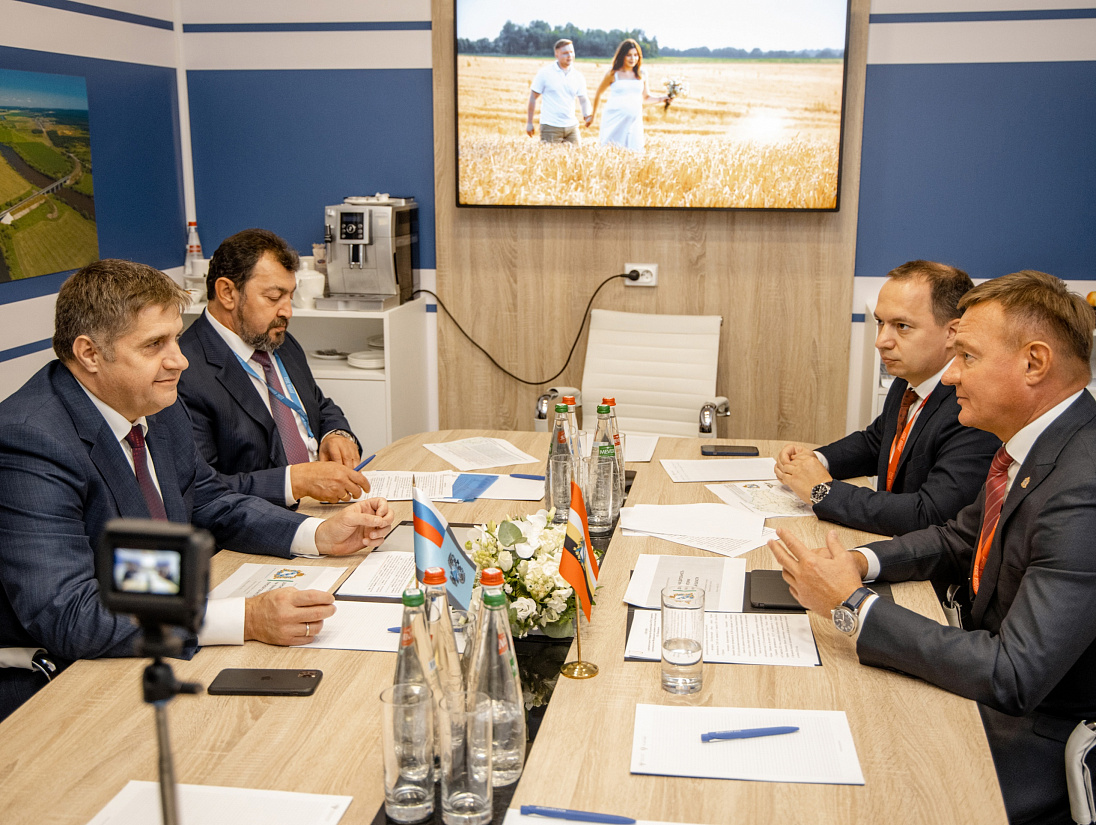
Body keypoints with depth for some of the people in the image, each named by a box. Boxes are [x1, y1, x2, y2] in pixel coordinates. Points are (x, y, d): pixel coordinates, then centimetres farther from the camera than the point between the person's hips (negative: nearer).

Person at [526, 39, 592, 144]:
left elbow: (583, 99, 9)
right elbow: (533, 97, 0)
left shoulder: (578, 76, 7)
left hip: (571, 126, 4)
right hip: (550, 127, -4)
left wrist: (586, 115, -11)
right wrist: (529, 123, -2)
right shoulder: (545, 73, -2)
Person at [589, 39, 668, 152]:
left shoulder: (642, 74, 10)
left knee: (635, 151, -4)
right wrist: (593, 114, 22)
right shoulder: (613, 74, 1)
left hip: (634, 121, 3)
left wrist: (659, 99, 4)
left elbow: (645, 97, 23)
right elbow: (598, 93, 14)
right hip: (614, 120, -3)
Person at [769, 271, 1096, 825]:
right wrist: (863, 561, -3)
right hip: (988, 679, 8)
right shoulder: (1030, 443, 0)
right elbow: (961, 539, 16)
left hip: (1034, 741, -8)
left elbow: (1013, 676, -31)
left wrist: (852, 607, -26)